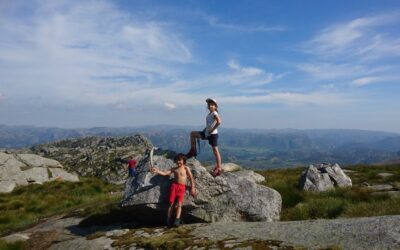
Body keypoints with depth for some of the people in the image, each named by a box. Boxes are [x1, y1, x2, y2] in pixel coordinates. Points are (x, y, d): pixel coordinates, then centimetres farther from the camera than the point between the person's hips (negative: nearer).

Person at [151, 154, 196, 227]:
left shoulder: (186, 168, 7)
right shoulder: (174, 169, 13)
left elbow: (191, 178, 6)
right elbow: (164, 173, 4)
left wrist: (192, 188, -1)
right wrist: (156, 171, -11)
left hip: (182, 187, -2)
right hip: (174, 185, 2)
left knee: (179, 204, -12)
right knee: (171, 203, -3)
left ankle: (177, 220, -20)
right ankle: (168, 220, 0)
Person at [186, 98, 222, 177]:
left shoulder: (215, 113, -12)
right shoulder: (209, 114, 16)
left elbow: (219, 122, -30)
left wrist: (212, 130, -23)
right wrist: (206, 129, 12)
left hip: (213, 134, -10)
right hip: (207, 133, 10)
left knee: (215, 150, -4)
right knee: (193, 134, 12)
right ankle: (193, 151, 14)